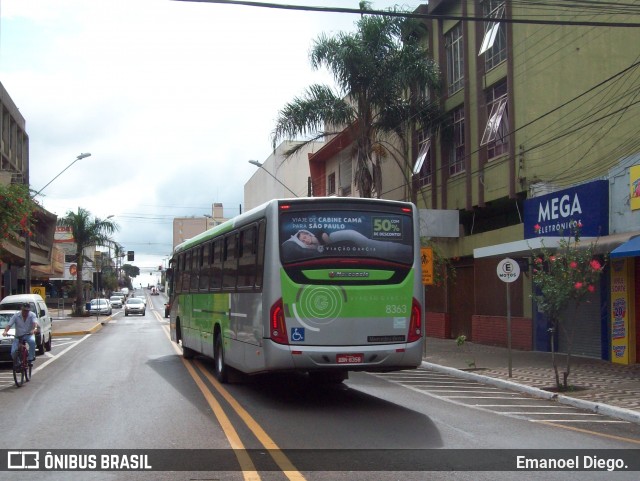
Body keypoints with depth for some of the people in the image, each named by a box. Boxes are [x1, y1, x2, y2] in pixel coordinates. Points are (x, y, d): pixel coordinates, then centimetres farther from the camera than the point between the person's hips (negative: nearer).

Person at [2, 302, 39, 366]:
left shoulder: (32, 315, -7)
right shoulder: (16, 315, -7)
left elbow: (35, 323, -25)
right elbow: (9, 325, -13)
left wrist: (34, 329, -48)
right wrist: (5, 331, -34)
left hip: (29, 335, -1)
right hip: (18, 336, 1)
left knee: (32, 341, -37)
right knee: (13, 352, -15)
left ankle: (30, 359, -24)